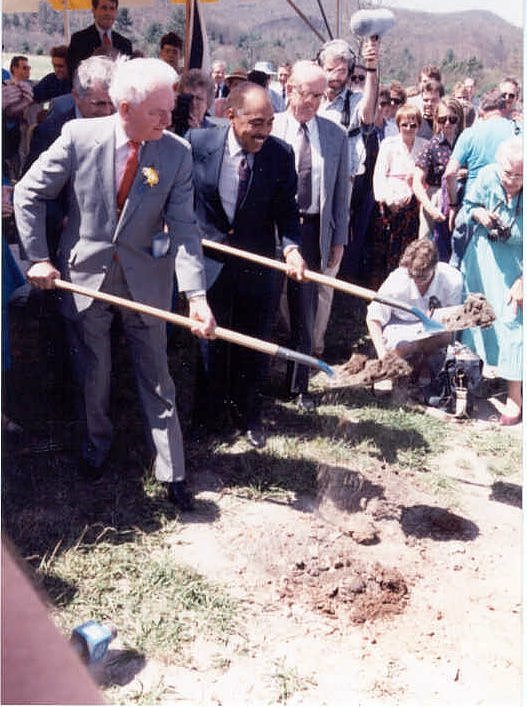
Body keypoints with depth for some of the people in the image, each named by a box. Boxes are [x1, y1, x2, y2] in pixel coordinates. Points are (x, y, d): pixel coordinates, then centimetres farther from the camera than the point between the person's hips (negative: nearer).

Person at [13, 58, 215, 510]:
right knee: (93, 373, 16)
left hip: (146, 279, 0)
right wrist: (39, 257, -7)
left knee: (156, 377, 8)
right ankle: (97, 443, 43)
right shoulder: (80, 137, -13)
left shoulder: (177, 153, -11)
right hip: (85, 274, 0)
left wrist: (196, 294, -26)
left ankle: (172, 471, 20)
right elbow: (28, 194, -3)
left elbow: (183, 227, -15)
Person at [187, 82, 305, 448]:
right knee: (211, 344, 15)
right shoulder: (198, 143, -10)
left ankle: (249, 414, 38)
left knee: (254, 347, 15)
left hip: (259, 268, 0)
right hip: (210, 262, 0)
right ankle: (210, 414, 38)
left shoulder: (281, 153, -10)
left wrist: (291, 246, -21)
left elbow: (286, 209, -5)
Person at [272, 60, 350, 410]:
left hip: (314, 230, 2)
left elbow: (341, 191, 8)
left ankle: (299, 386, 22)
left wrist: (339, 239, 6)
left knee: (305, 311, 8)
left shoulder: (336, 135, 5)